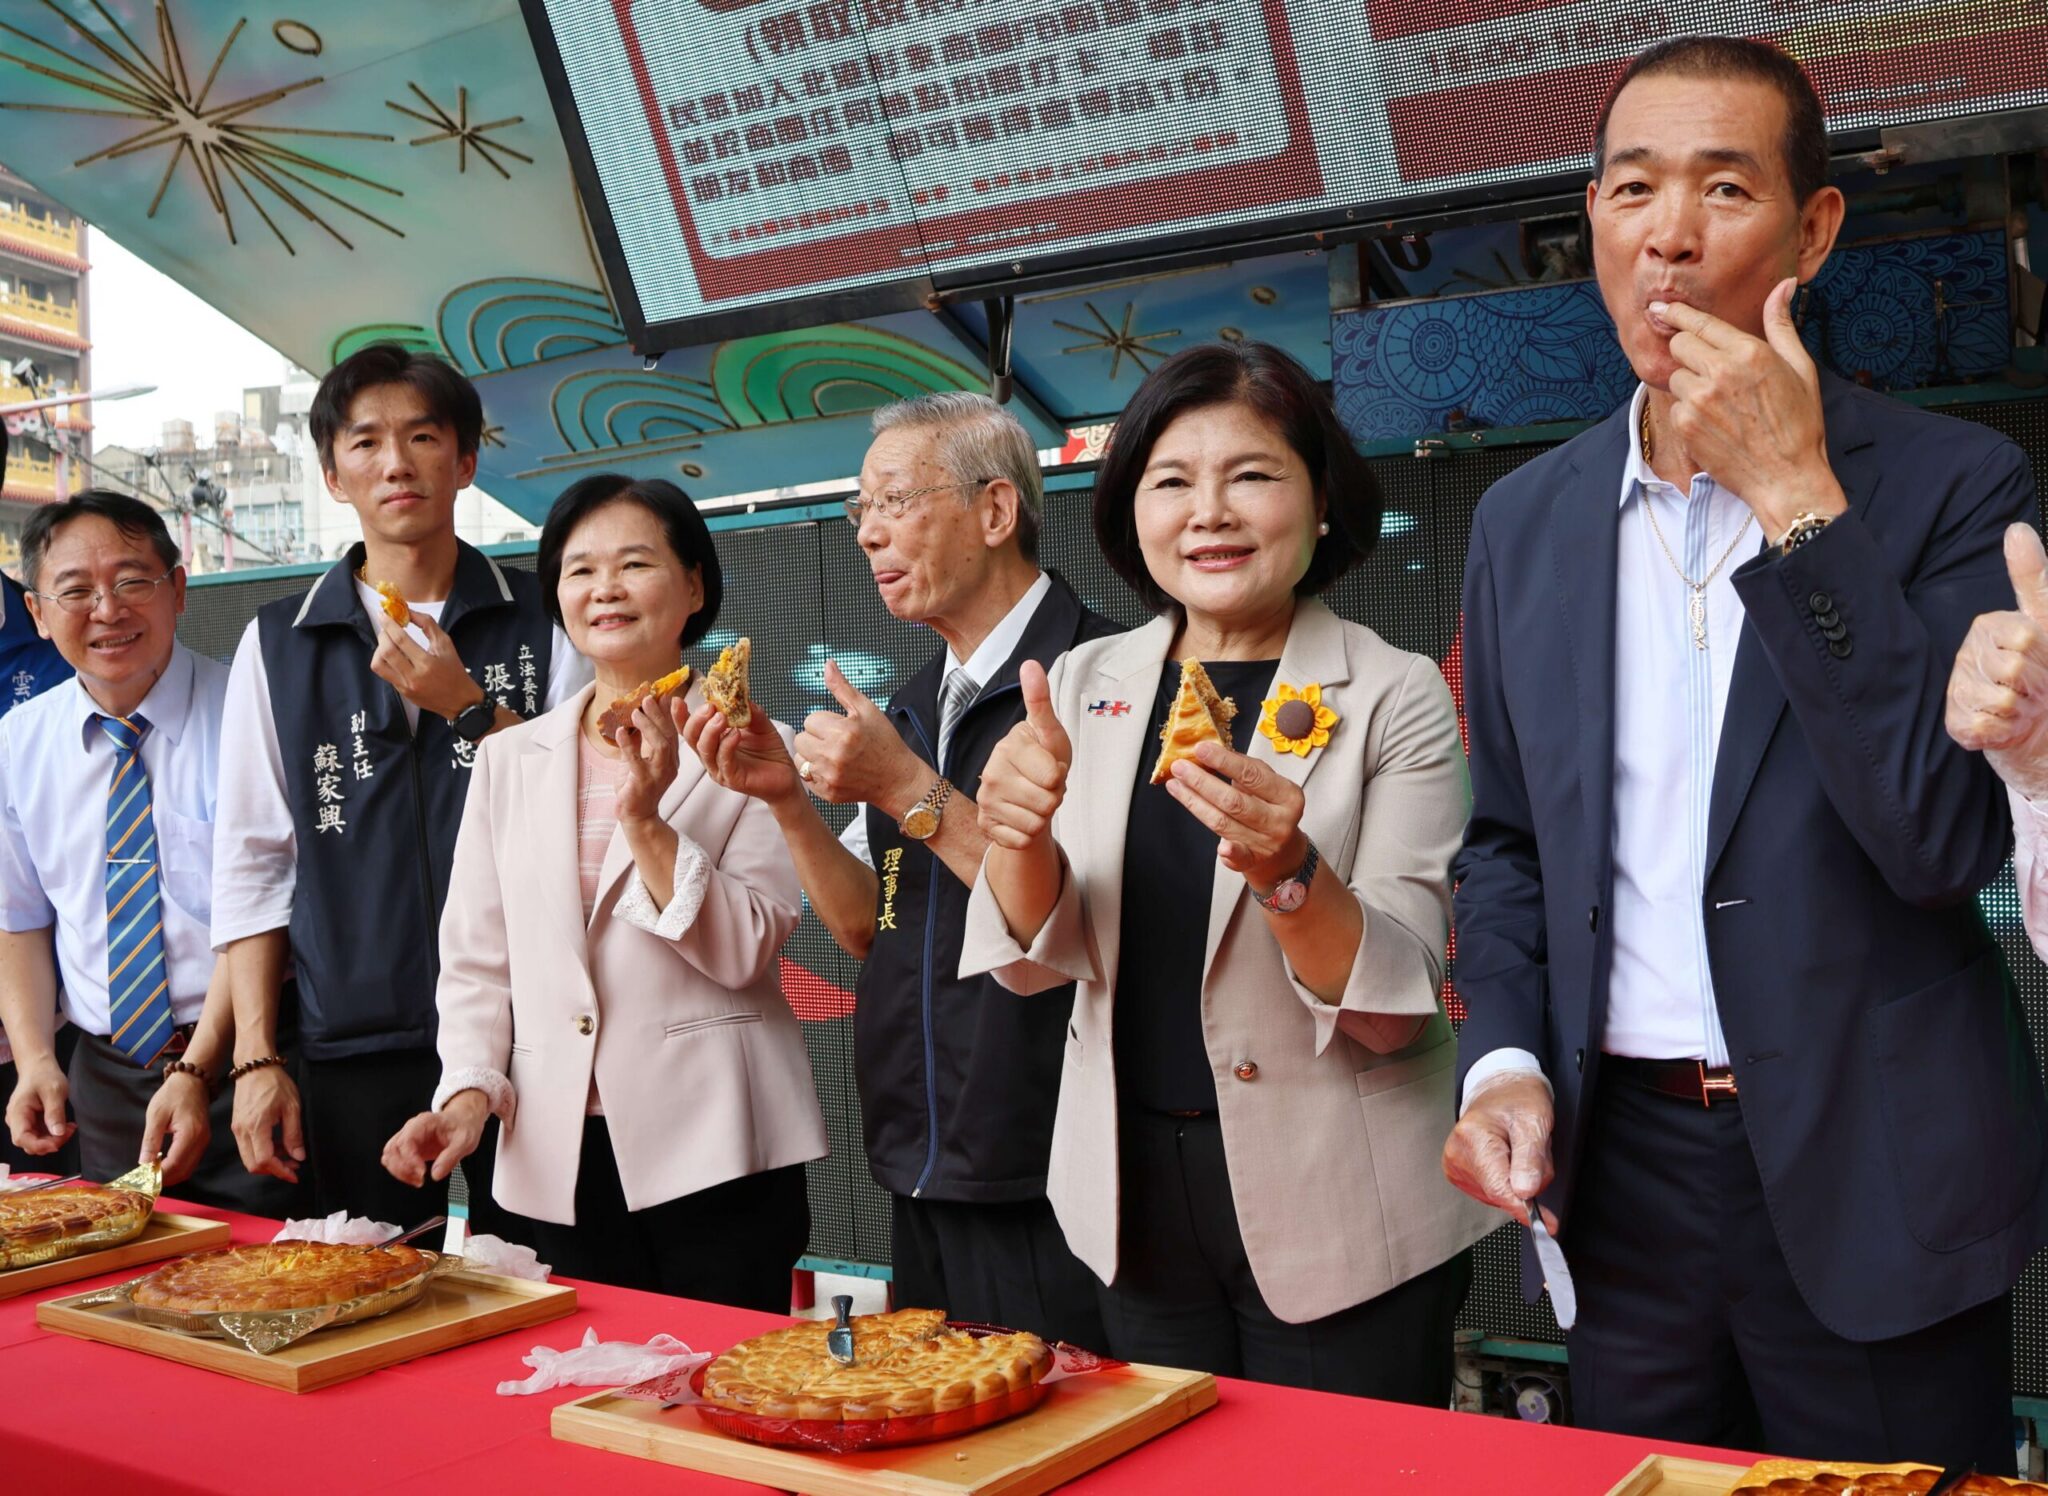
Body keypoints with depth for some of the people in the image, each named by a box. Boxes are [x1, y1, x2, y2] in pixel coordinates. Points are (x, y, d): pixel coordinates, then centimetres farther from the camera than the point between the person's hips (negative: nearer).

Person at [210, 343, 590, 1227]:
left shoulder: (542, 624, 4)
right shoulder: (277, 644, 8)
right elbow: (252, 863, 8)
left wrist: (469, 706, -13)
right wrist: (257, 1059, 2)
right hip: (350, 1055, 1)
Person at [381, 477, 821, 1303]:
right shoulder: (508, 759, 12)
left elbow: (742, 951, -8)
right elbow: (475, 958, 11)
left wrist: (645, 820, -17)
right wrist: (469, 1092, -3)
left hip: (712, 1150, -3)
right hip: (560, 1158, 3)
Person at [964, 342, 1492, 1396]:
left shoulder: (1396, 696, -10)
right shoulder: (1087, 685, 1)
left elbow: (1392, 1006, -13)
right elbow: (1036, 958, -3)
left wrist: (1285, 869, -32)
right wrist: (1019, 829, -23)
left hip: (1341, 1227, -3)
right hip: (1136, 1206, 4)